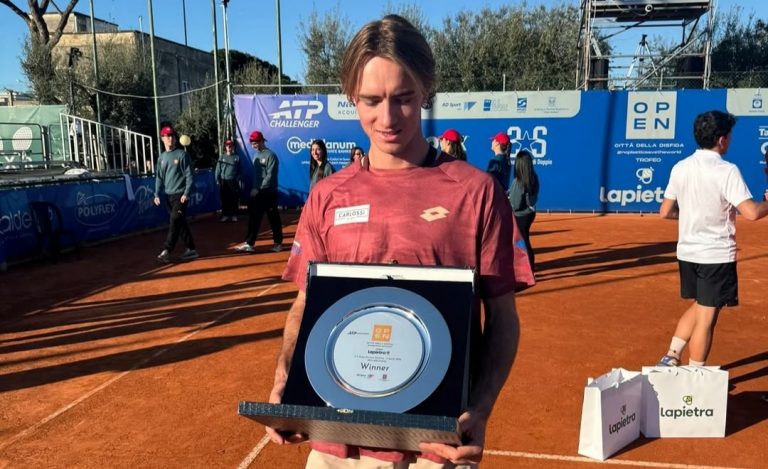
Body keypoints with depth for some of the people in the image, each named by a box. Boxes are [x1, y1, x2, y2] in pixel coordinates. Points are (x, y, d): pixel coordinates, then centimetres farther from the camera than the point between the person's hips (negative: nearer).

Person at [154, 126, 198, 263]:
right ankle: (191, 249, 17)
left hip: (181, 195, -6)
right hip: (168, 196, 6)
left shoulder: (182, 154, -4)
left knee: (175, 222, -12)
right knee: (181, 223, 10)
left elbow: (189, 175, -8)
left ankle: (166, 251, -15)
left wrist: (186, 193, -16)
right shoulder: (161, 158, 13)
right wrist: (157, 194, 3)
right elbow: (159, 177, 14)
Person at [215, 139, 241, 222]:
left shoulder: (237, 157, 6)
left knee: (234, 199, 0)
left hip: (234, 182, -1)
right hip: (224, 181, 1)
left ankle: (234, 215, 9)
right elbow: (218, 169, 6)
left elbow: (239, 170, 5)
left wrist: (239, 180, -2)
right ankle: (225, 215, 11)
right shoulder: (222, 157, 8)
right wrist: (218, 180, -1)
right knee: (224, 199, 3)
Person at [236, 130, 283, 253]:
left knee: (273, 218, -2)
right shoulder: (256, 155, 14)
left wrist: (259, 189, -19)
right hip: (257, 192, 8)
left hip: (269, 192, -8)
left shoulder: (270, 155, -11)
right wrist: (254, 188, 9)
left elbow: (270, 176, -17)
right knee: (253, 218, 7)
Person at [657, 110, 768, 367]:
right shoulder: (727, 171, -15)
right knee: (706, 318, 4)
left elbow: (665, 212, 7)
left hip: (687, 252, 6)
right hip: (717, 255, -6)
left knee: (697, 307, 23)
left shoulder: (680, 168, 2)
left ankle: (671, 357, 19)